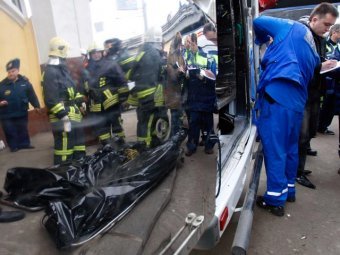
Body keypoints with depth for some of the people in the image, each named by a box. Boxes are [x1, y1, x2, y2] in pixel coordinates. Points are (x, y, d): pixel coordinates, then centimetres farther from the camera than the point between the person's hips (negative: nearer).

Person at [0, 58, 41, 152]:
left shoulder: (24, 81, -7)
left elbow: (31, 94, -1)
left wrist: (36, 105, -2)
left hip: (22, 113, 1)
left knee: (23, 130, 16)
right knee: (10, 132, 7)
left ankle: (25, 144, 30)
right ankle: (14, 146, 22)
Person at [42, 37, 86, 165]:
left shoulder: (62, 69, 17)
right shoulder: (50, 72, -15)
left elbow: (72, 88, 25)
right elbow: (51, 98, -22)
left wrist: (80, 101, 16)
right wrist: (63, 115, -25)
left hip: (72, 113, 10)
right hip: (62, 117, -10)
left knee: (78, 141, 19)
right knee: (64, 145, -7)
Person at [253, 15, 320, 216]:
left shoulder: (290, 27, 13)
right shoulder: (314, 54, 27)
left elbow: (258, 21, 14)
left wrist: (263, 40, 31)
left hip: (276, 94, -7)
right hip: (297, 100, 8)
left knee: (274, 148, -4)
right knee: (290, 147, 18)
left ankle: (275, 199, 3)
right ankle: (289, 190, 32)